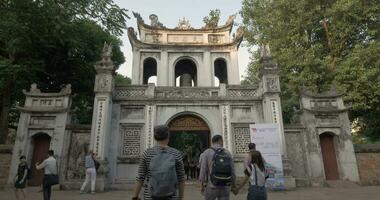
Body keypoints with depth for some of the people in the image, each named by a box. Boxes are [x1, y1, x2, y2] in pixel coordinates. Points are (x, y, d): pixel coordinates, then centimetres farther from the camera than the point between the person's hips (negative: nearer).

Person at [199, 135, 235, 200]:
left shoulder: (206, 153, -5)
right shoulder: (227, 153, 3)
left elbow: (203, 170, -10)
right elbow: (232, 171, 4)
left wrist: (202, 186, 1)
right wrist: (233, 185, 16)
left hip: (211, 187, -2)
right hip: (225, 187, 2)